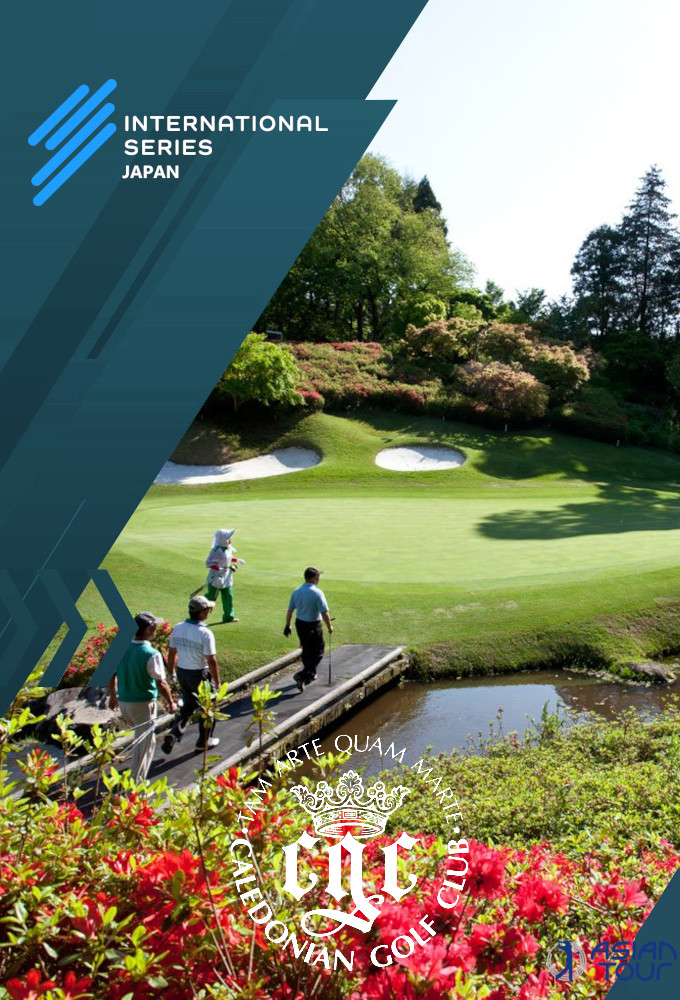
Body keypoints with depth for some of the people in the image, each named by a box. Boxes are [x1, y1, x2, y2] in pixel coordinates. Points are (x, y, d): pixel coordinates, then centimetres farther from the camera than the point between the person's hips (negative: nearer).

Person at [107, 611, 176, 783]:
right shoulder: (152, 654, -21)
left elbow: (111, 675, 7)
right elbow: (161, 683, -17)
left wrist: (113, 695, 22)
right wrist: (171, 702, -3)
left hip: (123, 702, 7)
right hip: (143, 704, -7)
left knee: (140, 738, 27)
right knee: (145, 744, 7)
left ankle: (139, 775, 37)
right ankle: (136, 784, 10)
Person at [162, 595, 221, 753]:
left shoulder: (177, 629, -4)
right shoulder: (205, 633, -23)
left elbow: (172, 653, 5)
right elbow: (211, 660, -20)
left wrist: (171, 673, 18)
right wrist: (217, 682, -10)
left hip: (182, 672, 6)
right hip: (200, 675, -6)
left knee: (188, 705, 22)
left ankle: (173, 734, 6)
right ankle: (204, 741, 27)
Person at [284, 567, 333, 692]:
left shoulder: (296, 591, 0)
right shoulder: (317, 592, -20)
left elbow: (290, 610, 6)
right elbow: (325, 613, -19)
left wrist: (287, 625, 17)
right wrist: (329, 626, -4)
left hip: (299, 624, 7)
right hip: (313, 626, -7)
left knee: (306, 650, 22)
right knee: (318, 652, 5)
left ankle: (310, 675, 36)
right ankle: (302, 675, -7)